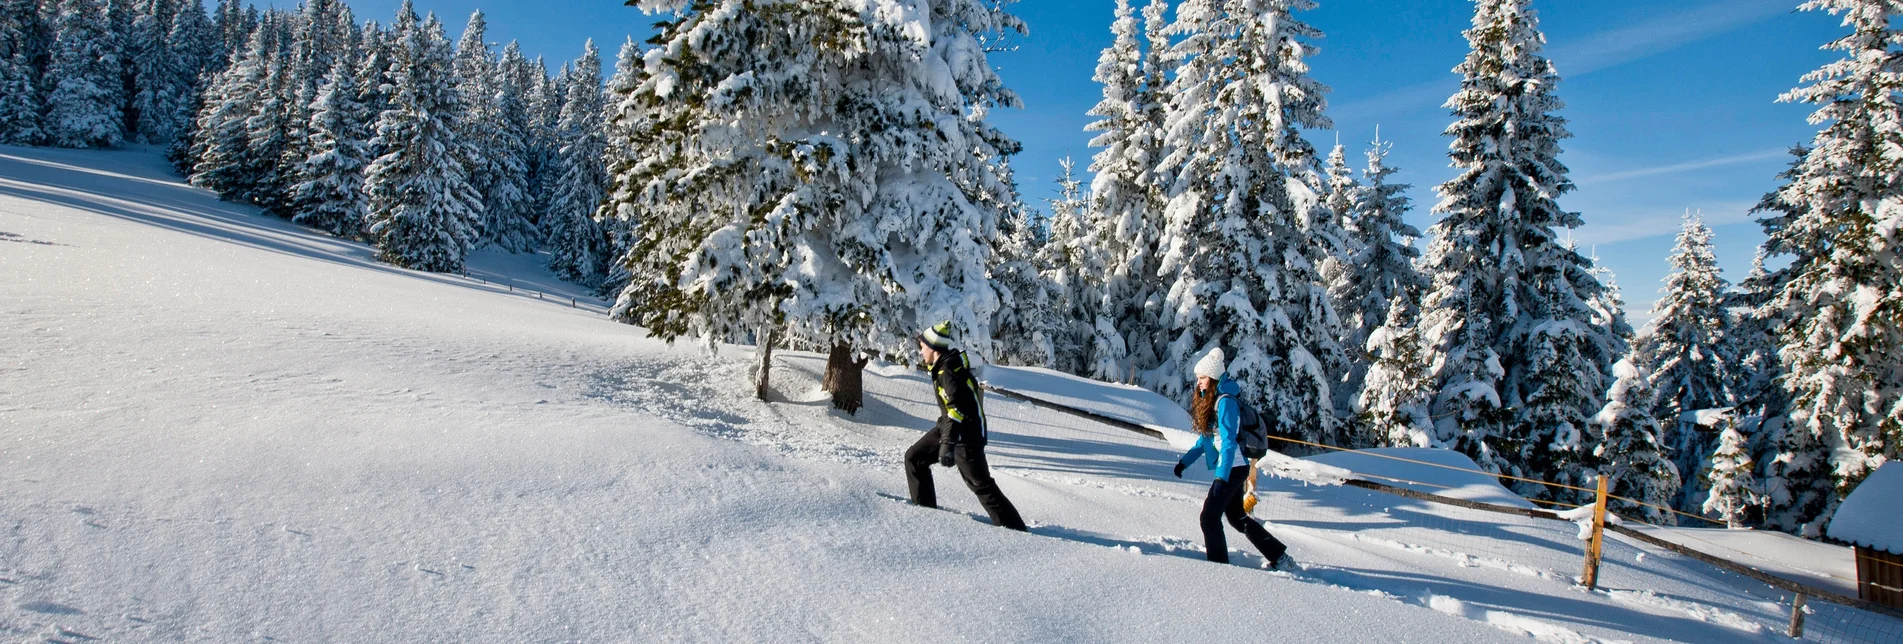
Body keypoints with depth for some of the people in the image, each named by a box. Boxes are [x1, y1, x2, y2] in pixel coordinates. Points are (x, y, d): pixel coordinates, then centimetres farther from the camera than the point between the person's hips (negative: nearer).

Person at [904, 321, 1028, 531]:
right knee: (914, 457, 11)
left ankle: (1014, 528, 1)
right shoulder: (945, 365, 7)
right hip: (948, 427, 10)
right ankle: (925, 506, 19)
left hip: (966, 435, -10)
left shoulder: (948, 372, -22)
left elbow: (956, 409, -33)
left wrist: (947, 444, -40)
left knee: (981, 484, -5)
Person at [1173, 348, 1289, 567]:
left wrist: (1221, 477, -29)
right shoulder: (1210, 400, 10)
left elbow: (1228, 442, -24)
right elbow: (1206, 438, 18)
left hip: (1232, 468, -10)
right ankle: (1279, 555, 27)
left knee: (1209, 516, -7)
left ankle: (1219, 564, 3)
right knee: (1236, 516, 18)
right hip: (1232, 468, 10)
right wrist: (1185, 461, 11)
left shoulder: (1225, 401, -18)